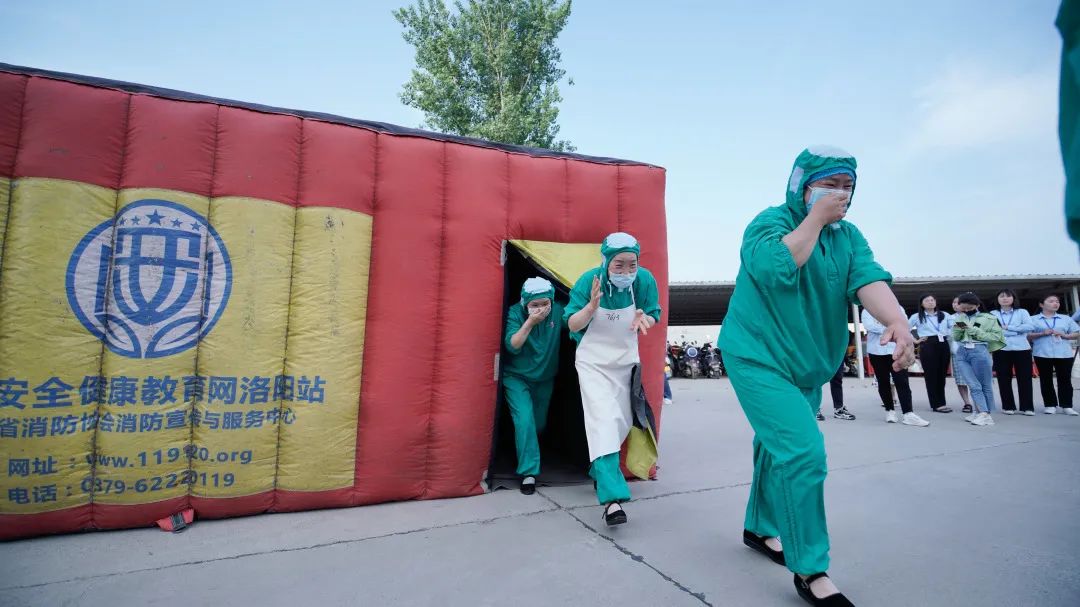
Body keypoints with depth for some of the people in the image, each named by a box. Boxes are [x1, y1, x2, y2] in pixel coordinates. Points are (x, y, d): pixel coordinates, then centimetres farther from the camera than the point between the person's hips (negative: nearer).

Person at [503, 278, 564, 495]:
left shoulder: (558, 311, -14)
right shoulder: (515, 312, -19)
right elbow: (512, 346, -28)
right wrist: (530, 322, -37)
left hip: (545, 379, 3)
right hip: (516, 378, -3)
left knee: (539, 423, 15)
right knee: (525, 421, -18)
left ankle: (525, 453, 47)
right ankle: (528, 473, -6)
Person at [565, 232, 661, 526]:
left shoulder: (645, 280, -13)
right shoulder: (589, 280, -20)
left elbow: (654, 316, -2)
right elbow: (572, 325, -16)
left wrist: (644, 319, -27)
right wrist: (592, 306, -36)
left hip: (625, 362, 4)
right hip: (593, 362, -4)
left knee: (622, 423, 14)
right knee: (603, 419, -20)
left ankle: (599, 470, 40)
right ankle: (611, 497, -23)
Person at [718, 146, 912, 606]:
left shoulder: (849, 236, 5)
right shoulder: (771, 221, -10)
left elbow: (868, 277, -13)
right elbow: (775, 269, -30)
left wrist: (896, 320, -32)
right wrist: (815, 219, -21)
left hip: (809, 365, 7)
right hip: (758, 359, -7)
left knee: (778, 448, 17)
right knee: (803, 450, -16)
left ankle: (761, 528, 38)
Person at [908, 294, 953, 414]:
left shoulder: (945, 315, 13)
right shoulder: (917, 317, 4)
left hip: (943, 346, 4)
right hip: (928, 346, -4)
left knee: (942, 375, 6)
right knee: (931, 375, -3)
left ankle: (941, 403, 14)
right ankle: (937, 404, -1)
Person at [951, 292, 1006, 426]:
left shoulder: (988, 318, 4)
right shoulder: (959, 318, 16)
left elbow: (997, 336, -4)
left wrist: (975, 330, -9)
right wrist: (959, 326, -4)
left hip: (979, 352, -3)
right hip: (962, 353, 3)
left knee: (985, 385, 3)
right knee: (974, 385, -3)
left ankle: (985, 414, 7)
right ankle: (982, 413, -5)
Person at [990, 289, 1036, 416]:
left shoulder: (1022, 312, 10)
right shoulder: (992, 314, 9)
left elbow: (1030, 326, -6)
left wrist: (1007, 327, -10)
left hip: (1022, 349, 0)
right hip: (1001, 350, 0)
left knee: (1024, 378, 0)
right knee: (1004, 379, 2)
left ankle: (1027, 407, 6)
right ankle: (1008, 406, 10)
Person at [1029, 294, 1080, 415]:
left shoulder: (1066, 319, 14)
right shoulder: (1034, 319, 5)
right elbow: (1027, 336, 0)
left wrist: (1064, 335, -6)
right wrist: (1042, 334, -14)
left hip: (1064, 353, 2)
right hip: (1043, 354, -2)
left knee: (1065, 379, 2)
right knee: (1046, 380, 2)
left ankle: (1066, 406, 7)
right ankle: (1050, 405, 8)